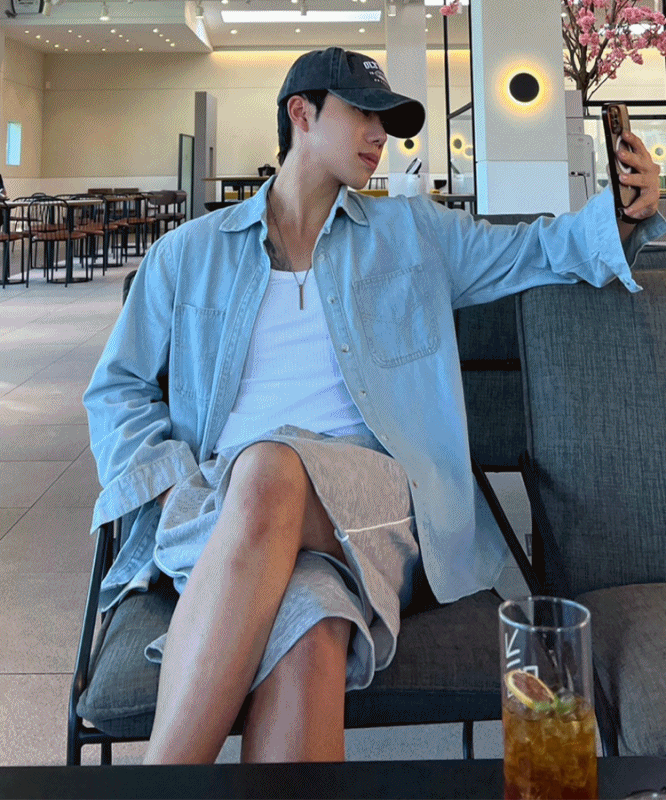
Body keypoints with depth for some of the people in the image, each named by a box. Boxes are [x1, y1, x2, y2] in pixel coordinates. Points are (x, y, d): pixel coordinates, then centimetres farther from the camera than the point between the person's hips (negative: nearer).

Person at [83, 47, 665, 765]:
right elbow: (117, 389, 17)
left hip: (372, 493, 1)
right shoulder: (189, 253, 19)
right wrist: (177, 492, -3)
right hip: (220, 510, 0)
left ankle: (161, 766, -34)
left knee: (270, 470, -38)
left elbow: (542, 248, 25)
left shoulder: (414, 233, 23)